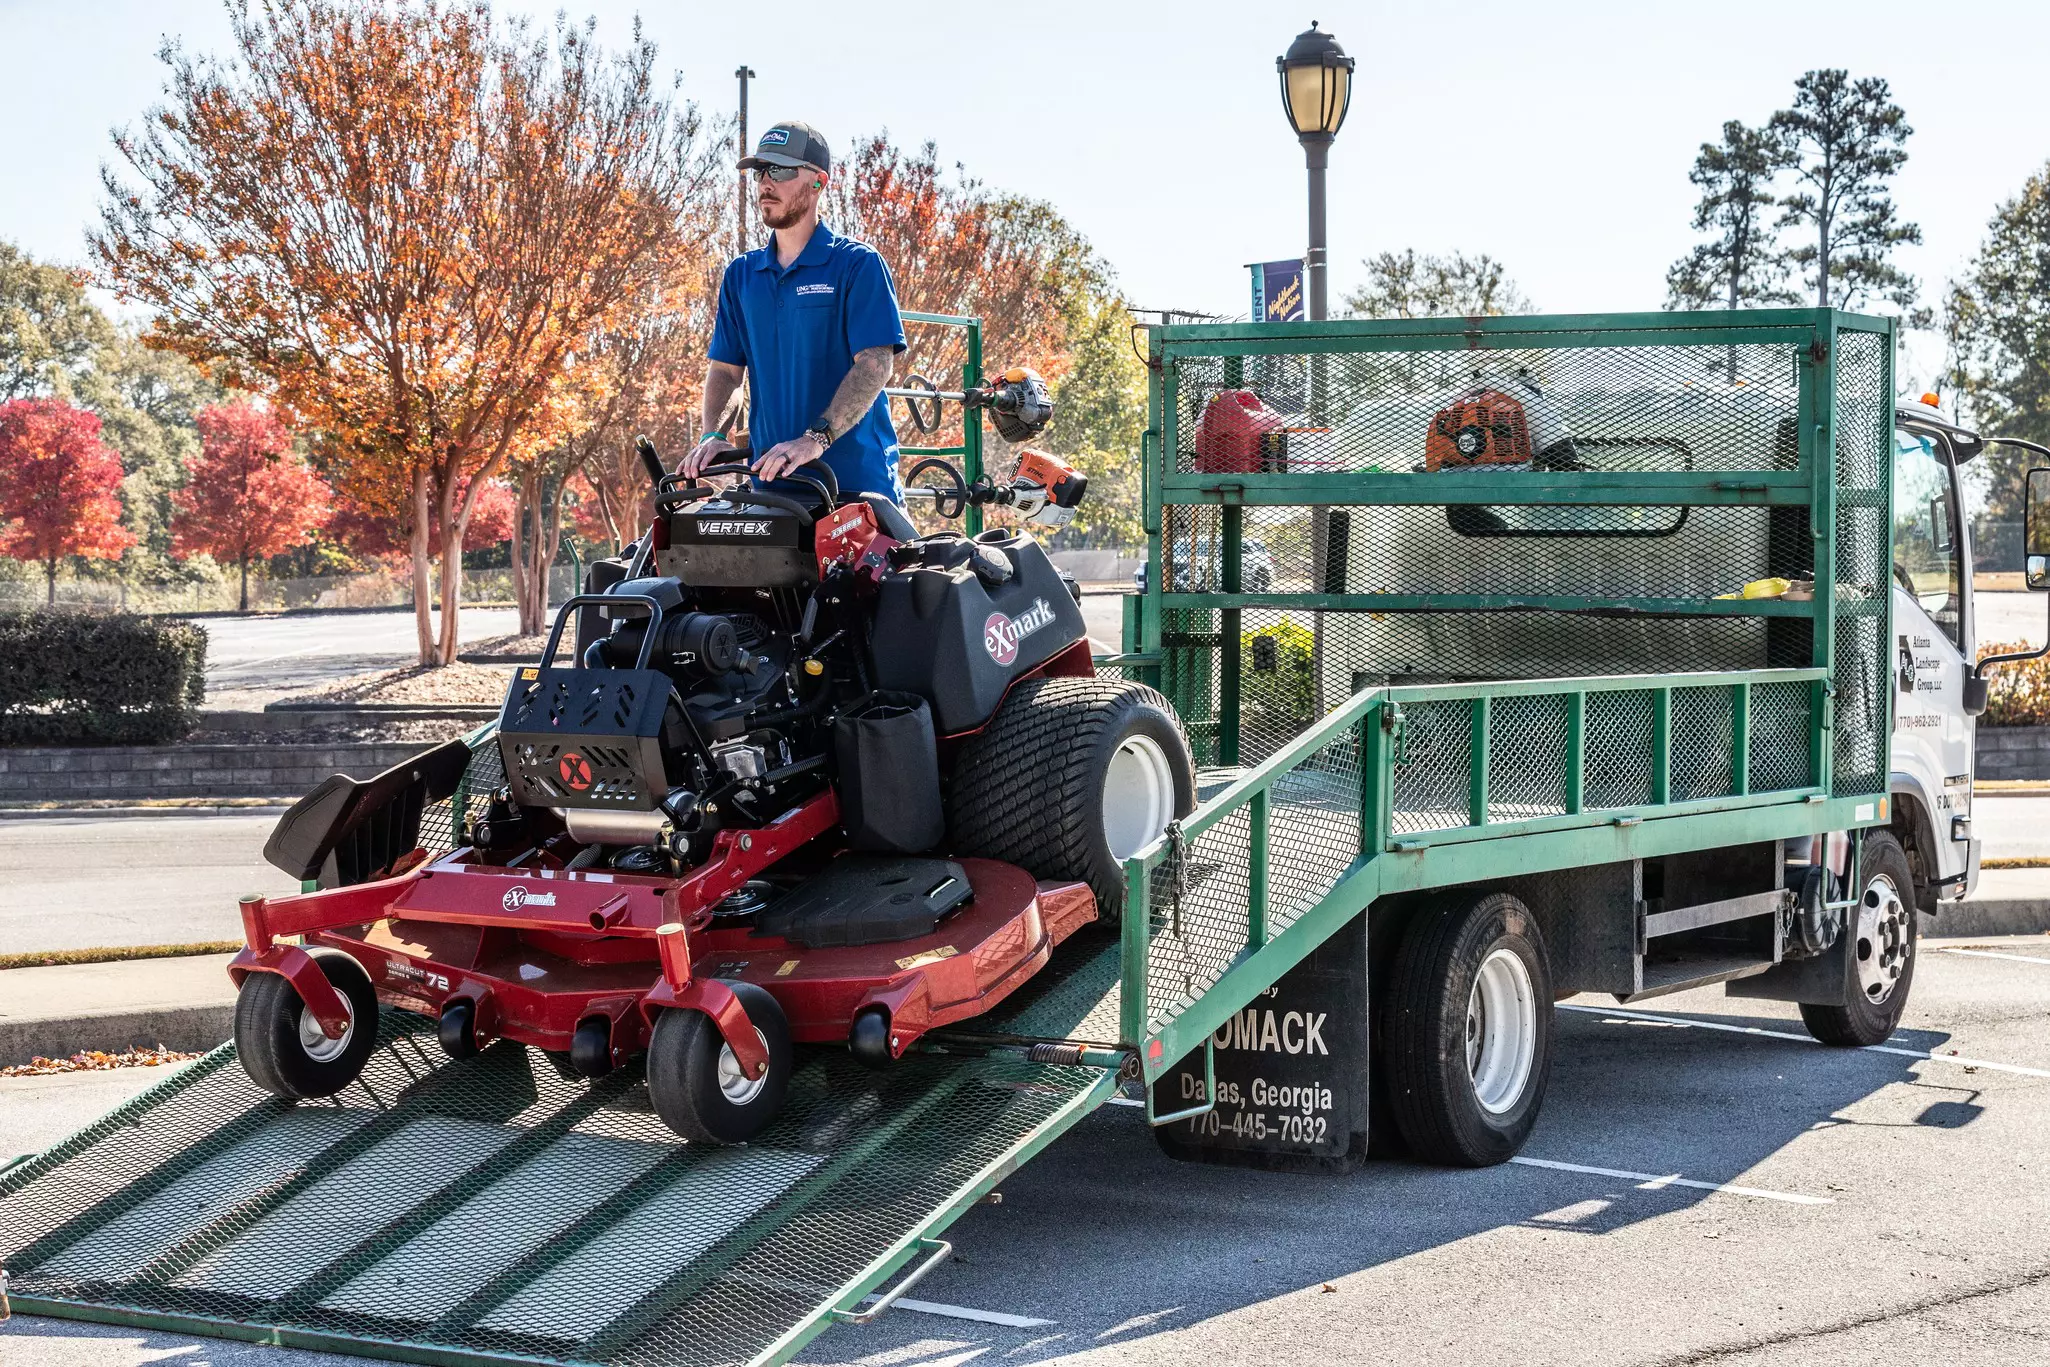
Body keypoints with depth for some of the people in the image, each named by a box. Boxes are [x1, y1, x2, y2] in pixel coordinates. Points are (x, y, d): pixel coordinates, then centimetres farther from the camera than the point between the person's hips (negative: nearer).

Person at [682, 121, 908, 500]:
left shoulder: (857, 264, -3)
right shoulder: (741, 274, 15)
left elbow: (875, 363, -13)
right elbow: (725, 367, 14)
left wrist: (816, 439, -25)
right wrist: (713, 436, -6)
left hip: (856, 477, -4)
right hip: (771, 477, 4)